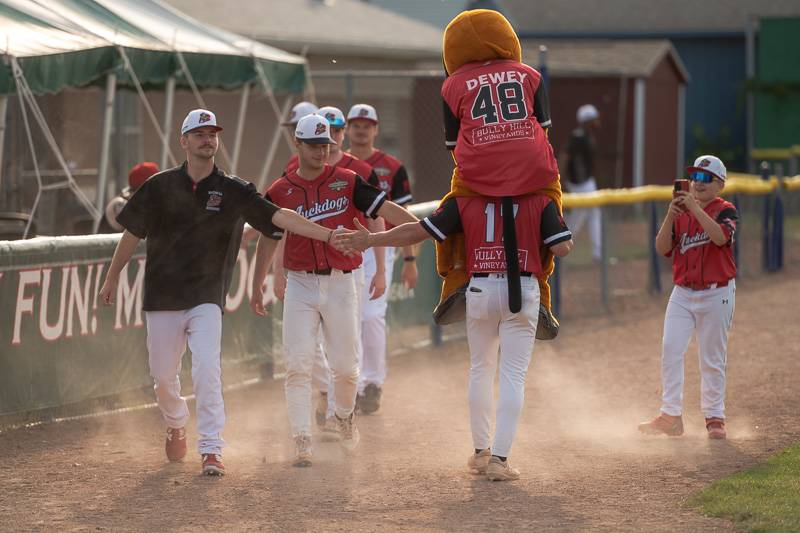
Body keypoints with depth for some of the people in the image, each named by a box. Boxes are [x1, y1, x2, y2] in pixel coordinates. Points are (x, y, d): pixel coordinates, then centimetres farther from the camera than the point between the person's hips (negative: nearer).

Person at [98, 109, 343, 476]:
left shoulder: (233, 191, -2)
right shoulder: (160, 186, 0)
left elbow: (278, 217, -11)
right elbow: (133, 233, 10)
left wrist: (328, 235, -22)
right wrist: (112, 278, 14)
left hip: (206, 299, -1)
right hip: (162, 296, 2)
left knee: (207, 369, -17)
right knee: (163, 374, 8)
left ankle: (211, 450, -14)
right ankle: (176, 425, 39)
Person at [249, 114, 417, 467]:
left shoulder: (347, 182, 0)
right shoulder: (279, 192, 3)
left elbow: (386, 210, -8)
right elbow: (267, 239, 13)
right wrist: (256, 287, 14)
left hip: (340, 284, 0)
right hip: (300, 287, 0)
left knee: (345, 365, 4)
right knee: (298, 366, -8)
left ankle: (344, 415, 35)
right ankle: (302, 442, -5)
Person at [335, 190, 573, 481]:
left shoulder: (464, 200, 1)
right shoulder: (540, 201, -2)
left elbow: (419, 231, 0)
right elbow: (562, 247, -7)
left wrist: (372, 240, 9)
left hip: (480, 291, 2)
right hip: (523, 292, -2)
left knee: (480, 370, 20)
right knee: (513, 375, 3)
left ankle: (481, 452, 26)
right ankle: (499, 458, -5)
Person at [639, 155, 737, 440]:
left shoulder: (725, 210, -4)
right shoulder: (680, 213, 8)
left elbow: (721, 237, -25)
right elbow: (662, 248, -2)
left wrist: (695, 208, -29)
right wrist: (671, 215, -15)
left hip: (716, 293, -4)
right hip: (682, 293, 4)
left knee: (712, 359, 2)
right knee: (670, 350, -7)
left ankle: (714, 417, 12)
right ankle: (670, 415, -4)